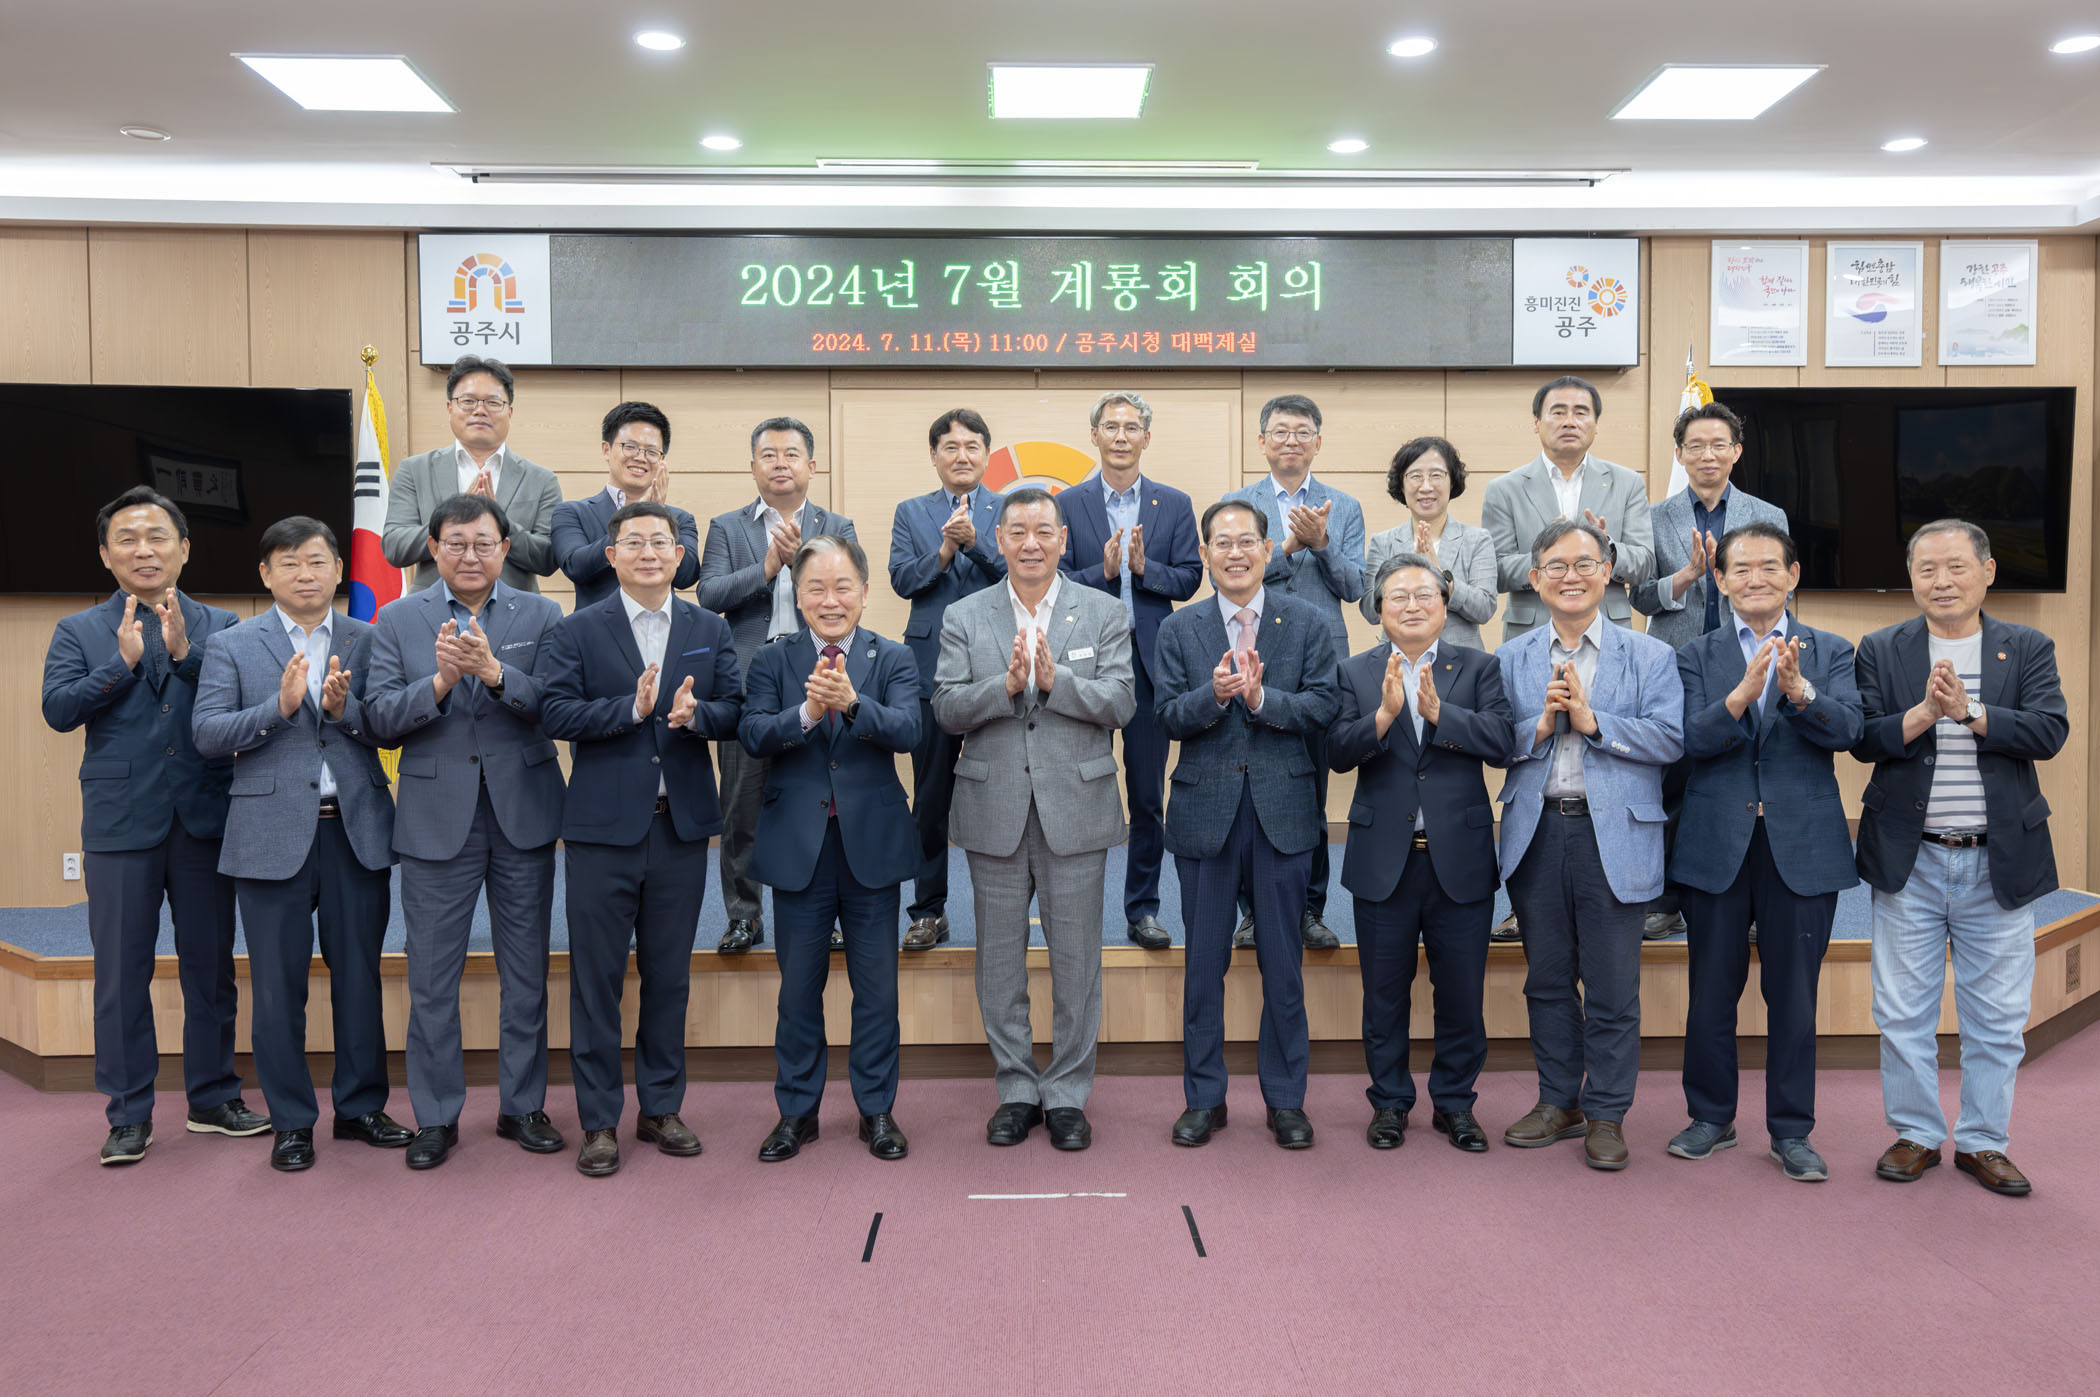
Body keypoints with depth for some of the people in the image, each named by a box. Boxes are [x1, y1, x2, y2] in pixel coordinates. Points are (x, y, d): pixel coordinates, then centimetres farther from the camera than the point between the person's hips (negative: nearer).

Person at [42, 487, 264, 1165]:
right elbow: (58, 709, -7)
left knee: (212, 966, 9)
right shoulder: (79, 631, 7)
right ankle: (129, 1114, 15)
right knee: (121, 973, 4)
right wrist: (123, 661, -16)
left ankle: (213, 1099, 22)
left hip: (206, 821, 1)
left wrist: (185, 653, -19)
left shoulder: (220, 626, 7)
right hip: (120, 824, -1)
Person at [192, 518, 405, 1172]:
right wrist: (280, 706, -18)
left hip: (357, 830, 1)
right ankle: (291, 1121, 19)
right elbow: (207, 733, -5)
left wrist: (345, 709, -19)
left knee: (359, 974, 9)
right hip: (273, 835, -1)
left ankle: (360, 1106, 23)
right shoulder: (231, 646, 5)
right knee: (278, 984, 6)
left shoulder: (369, 641, 8)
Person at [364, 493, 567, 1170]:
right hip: (437, 818, 0)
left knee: (526, 972, 9)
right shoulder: (398, 620, 4)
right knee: (432, 978, 6)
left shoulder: (540, 616, 3)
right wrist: (440, 679, -21)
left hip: (522, 815, 1)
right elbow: (382, 720, -5)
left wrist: (494, 671, -24)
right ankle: (436, 1116, 21)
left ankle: (522, 1106, 24)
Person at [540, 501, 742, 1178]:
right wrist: (632, 708, -20)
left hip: (682, 824, 3)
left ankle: (662, 1107, 25)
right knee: (596, 977, 3)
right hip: (602, 826, -2)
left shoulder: (709, 629, 9)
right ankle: (599, 1121, 15)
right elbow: (553, 712, -9)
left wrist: (693, 714, -18)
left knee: (669, 974, 11)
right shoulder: (577, 631, 2)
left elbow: (734, 711, 2)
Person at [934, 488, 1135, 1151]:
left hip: (1076, 810, -1)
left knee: (1075, 959, 6)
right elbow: (947, 709, -3)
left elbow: (1120, 702, -6)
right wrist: (1006, 684, -19)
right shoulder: (963, 617, 5)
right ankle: (1017, 1089, 25)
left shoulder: (1105, 614, 4)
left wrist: (1056, 680, -21)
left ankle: (1067, 1095, 20)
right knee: (999, 959, 10)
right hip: (994, 813, 1)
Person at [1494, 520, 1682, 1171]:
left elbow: (1670, 738, -9)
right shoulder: (1510, 659, 9)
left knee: (1613, 988, 3)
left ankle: (1606, 1114, 17)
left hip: (1614, 837, -2)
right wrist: (1540, 725, -14)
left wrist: (1591, 720, -16)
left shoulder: (1650, 656, 4)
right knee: (1547, 979, 12)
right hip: (1537, 834, 2)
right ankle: (1559, 1101, 27)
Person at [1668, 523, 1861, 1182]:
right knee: (1711, 995, 10)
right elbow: (1690, 739, -10)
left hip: (1803, 848, 0)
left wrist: (1798, 689, -31)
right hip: (1717, 848, 0)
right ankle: (1711, 1117, 26)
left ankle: (1791, 1130, 22)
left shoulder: (1831, 653, 5)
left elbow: (1845, 731, -12)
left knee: (1794, 998, 7)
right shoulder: (1695, 656, 4)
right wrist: (1742, 694, -27)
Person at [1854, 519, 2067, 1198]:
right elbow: (1863, 738, -7)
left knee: (1997, 1017, 9)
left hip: (1999, 862, 0)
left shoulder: (2028, 649, 4)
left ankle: (1983, 1141, 24)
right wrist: (1925, 711, -22)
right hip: (1909, 861, 0)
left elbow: (2049, 732, -10)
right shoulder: (1882, 650, 3)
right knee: (1904, 1014, 7)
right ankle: (1916, 1134, 23)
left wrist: (1968, 713, -20)